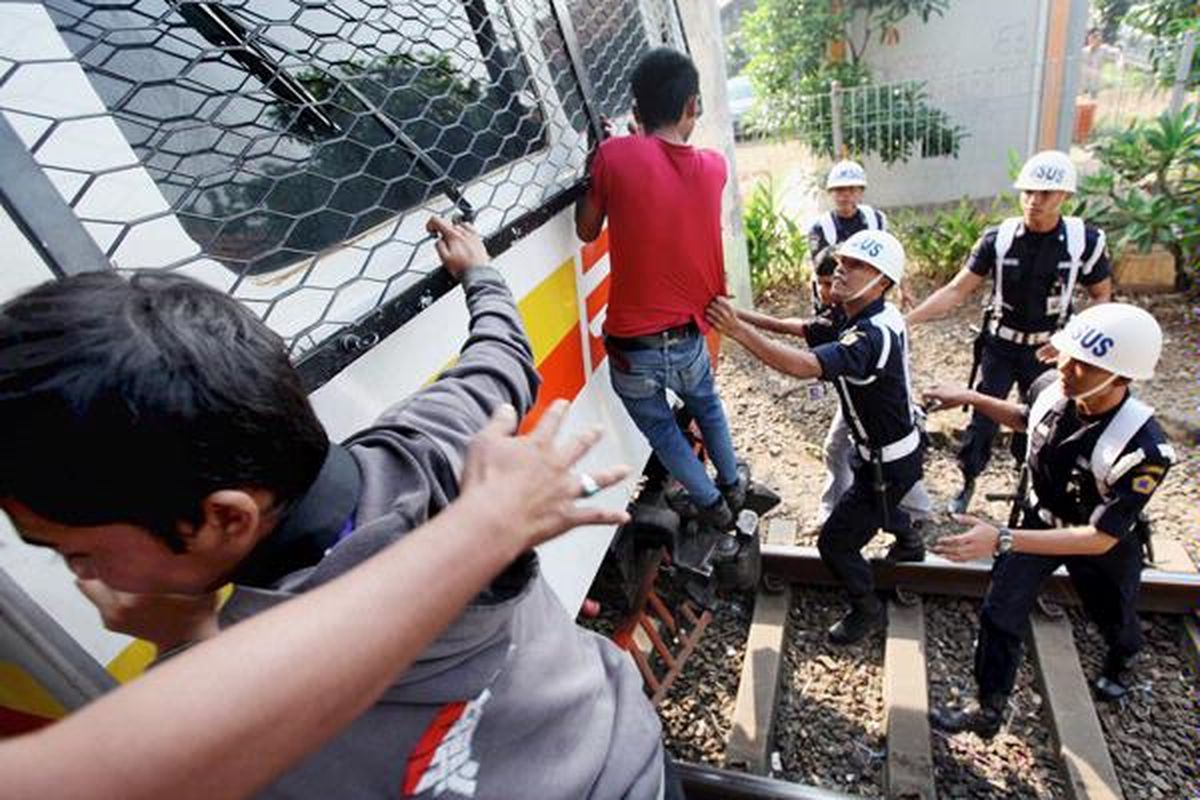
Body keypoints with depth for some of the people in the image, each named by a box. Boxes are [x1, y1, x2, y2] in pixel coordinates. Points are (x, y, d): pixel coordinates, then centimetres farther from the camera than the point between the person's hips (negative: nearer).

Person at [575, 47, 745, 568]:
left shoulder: (614, 156, -13)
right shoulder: (713, 167, -3)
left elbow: (587, 231, 0)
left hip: (632, 349, -3)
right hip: (690, 339, 3)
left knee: (661, 429, 24)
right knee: (707, 408, 33)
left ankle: (712, 506, 34)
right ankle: (732, 487, 50)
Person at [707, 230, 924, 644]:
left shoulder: (870, 337, -36)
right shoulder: (882, 317, -3)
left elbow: (804, 365, -50)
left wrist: (739, 329, -53)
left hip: (889, 463, -10)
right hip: (901, 447, 10)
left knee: (835, 542, 2)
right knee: (877, 502, 37)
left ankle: (867, 610, 27)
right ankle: (908, 538, 67)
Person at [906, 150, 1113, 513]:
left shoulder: (1085, 240, -12)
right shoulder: (998, 238, -14)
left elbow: (1101, 295, 0)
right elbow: (956, 291, -13)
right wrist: (906, 319, -23)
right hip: (1000, 346, 0)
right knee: (982, 418, 4)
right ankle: (967, 483, 24)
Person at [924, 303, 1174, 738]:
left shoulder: (1144, 449, -40)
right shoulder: (1050, 388, -24)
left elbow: (1101, 537, -37)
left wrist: (1002, 540, -46)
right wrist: (971, 398, -6)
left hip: (1106, 545, -3)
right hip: (1041, 519, 3)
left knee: (1113, 618, 27)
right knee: (999, 614, -2)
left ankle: (1121, 659, 64)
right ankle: (988, 710, 17)